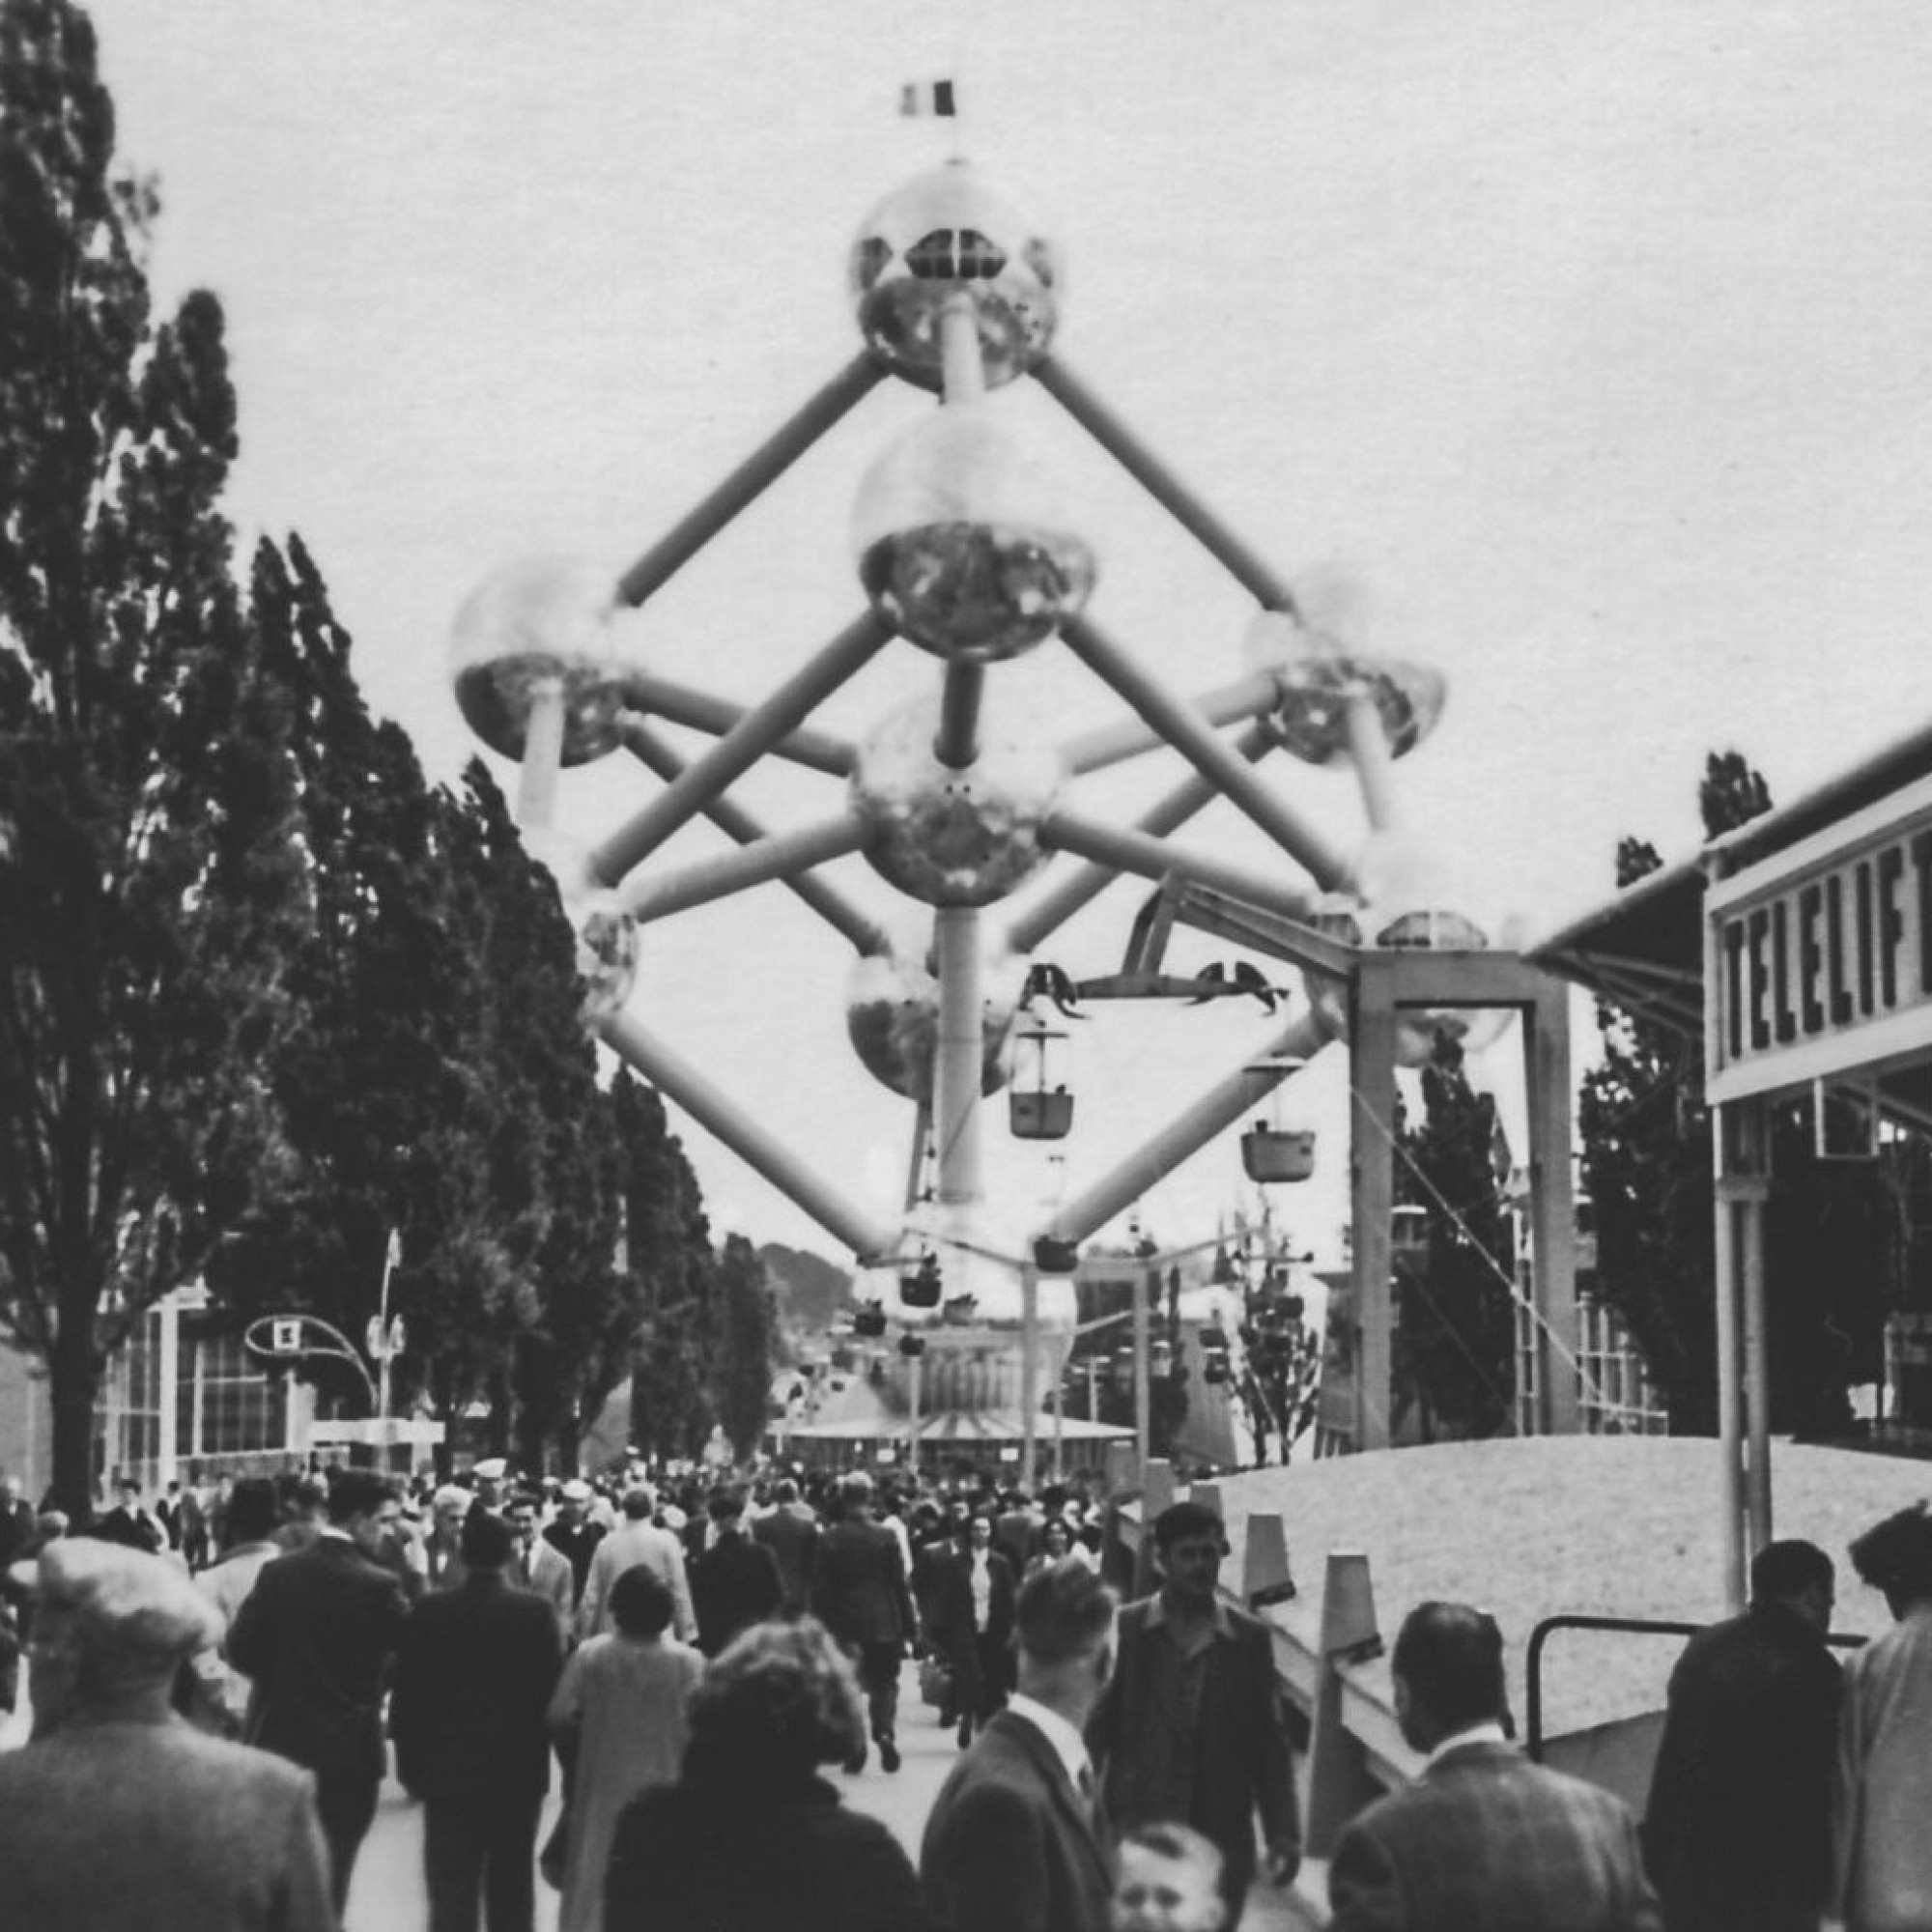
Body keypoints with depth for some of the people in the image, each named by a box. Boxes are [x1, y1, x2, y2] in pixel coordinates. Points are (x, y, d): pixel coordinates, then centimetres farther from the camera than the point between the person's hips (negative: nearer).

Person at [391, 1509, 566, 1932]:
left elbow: (408, 1694, -4)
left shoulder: (429, 1611, -7)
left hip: (448, 1770, -1)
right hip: (519, 1771, 1)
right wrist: (542, 1752, 6)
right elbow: (553, 1689, -6)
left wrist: (410, 1766, 6)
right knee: (511, 1890, 15)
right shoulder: (537, 1611, -8)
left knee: (452, 1896, 1)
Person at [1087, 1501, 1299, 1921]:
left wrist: (1283, 1836, -2)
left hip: (1223, 1841, 1)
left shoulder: (1250, 1637, 3)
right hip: (1136, 1831, -1)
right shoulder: (1125, 1630, 0)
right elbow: (1096, 1729, 3)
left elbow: (1270, 1743, 4)